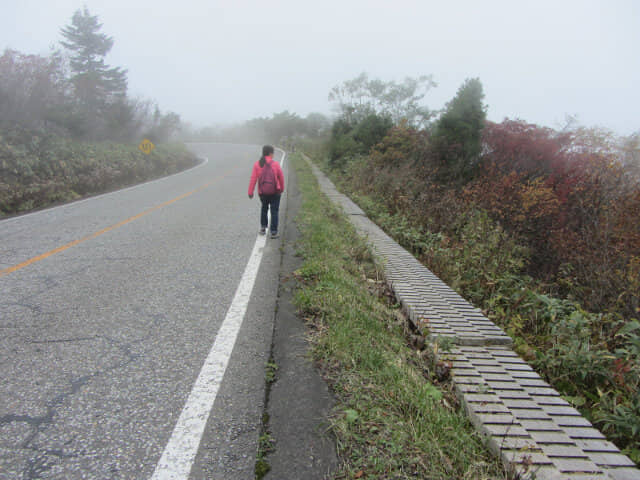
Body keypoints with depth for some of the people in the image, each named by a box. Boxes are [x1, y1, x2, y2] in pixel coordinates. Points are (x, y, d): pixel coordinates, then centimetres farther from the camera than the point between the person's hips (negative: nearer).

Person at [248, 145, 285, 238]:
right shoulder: (275, 164, -8)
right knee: (274, 211, 5)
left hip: (263, 192, 2)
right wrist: (282, 188, 16)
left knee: (264, 208, 24)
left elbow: (253, 179, -9)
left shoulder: (257, 164, -5)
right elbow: (281, 177, 0)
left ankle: (263, 227, 22)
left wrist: (250, 192, -7)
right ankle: (273, 232, 3)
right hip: (275, 192, -2)